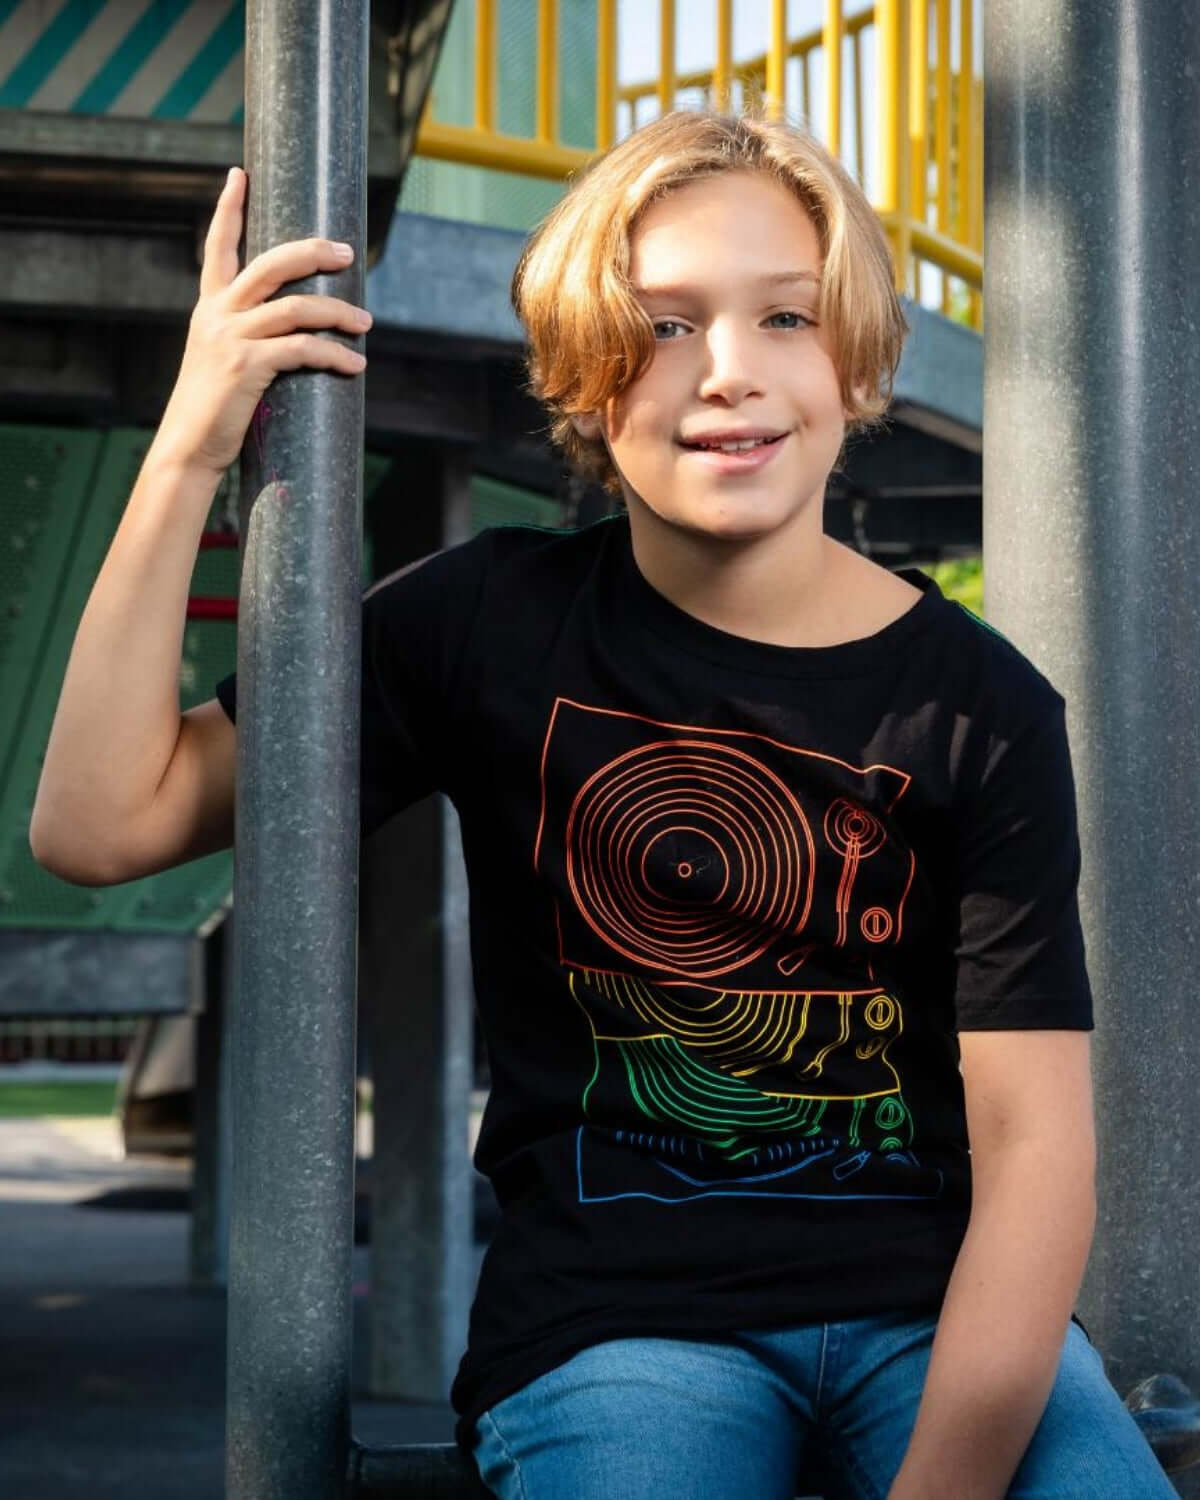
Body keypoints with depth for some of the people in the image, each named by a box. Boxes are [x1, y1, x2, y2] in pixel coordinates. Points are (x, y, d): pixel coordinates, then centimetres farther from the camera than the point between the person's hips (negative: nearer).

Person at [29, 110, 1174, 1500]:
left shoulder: (981, 706, -1)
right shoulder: (497, 622, 3)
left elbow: (1033, 1147, -7)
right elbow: (99, 823, -2)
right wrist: (190, 449, -9)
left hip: (934, 1300, 1)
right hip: (612, 1317, 0)